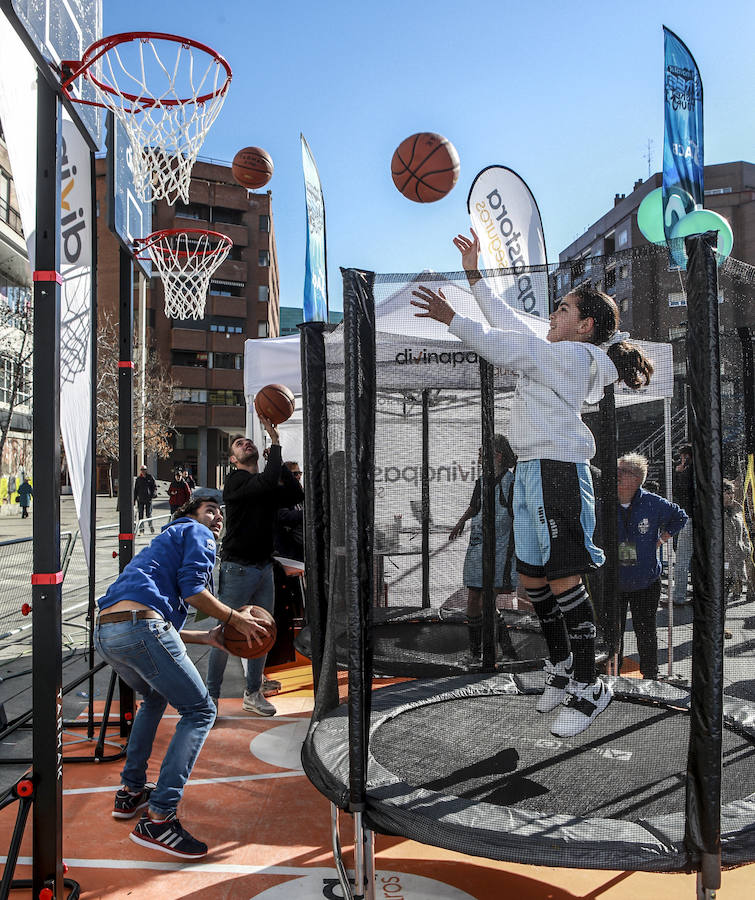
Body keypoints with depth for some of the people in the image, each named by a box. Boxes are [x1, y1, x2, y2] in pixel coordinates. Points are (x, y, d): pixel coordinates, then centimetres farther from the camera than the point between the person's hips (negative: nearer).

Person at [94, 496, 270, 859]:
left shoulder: (166, 540, 36)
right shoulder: (196, 533, 12)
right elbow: (192, 590, -7)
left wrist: (207, 637, 28)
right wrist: (236, 618, 4)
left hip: (104, 634, 10)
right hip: (138, 625, -10)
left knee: (155, 699, 34)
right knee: (200, 712, -2)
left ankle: (131, 792, 33)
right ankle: (158, 818, -9)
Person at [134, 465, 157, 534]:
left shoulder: (150, 478, 3)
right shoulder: (138, 479, 8)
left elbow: (155, 487, 5)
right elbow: (135, 490, 12)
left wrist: (153, 494, -12)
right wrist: (134, 499, 8)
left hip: (148, 499, -2)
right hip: (140, 499, 2)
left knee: (149, 514, -1)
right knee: (140, 514, 1)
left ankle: (151, 526, 18)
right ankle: (141, 529, 6)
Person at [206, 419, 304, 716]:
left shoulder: (268, 487, 11)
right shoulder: (235, 482, -10)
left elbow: (297, 495, -4)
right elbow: (268, 482, -27)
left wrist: (279, 460, -7)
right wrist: (275, 441, -20)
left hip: (264, 567, 7)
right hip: (237, 568, -7)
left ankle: (253, 692, 25)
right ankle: (211, 696, 11)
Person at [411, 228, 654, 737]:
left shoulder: (573, 354, -7)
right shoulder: (564, 353, 20)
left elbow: (504, 349, -14)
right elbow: (511, 323, 24)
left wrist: (450, 318, -9)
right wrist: (473, 274, 26)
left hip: (556, 470, -10)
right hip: (532, 470, 10)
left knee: (563, 580, -8)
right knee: (533, 578, 12)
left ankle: (588, 688, 3)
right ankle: (562, 668, 27)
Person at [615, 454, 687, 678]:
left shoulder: (653, 503, -7)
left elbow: (679, 517, 13)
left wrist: (661, 540, 7)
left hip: (646, 581, 0)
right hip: (613, 582, 0)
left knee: (646, 630, 9)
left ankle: (650, 675, 25)